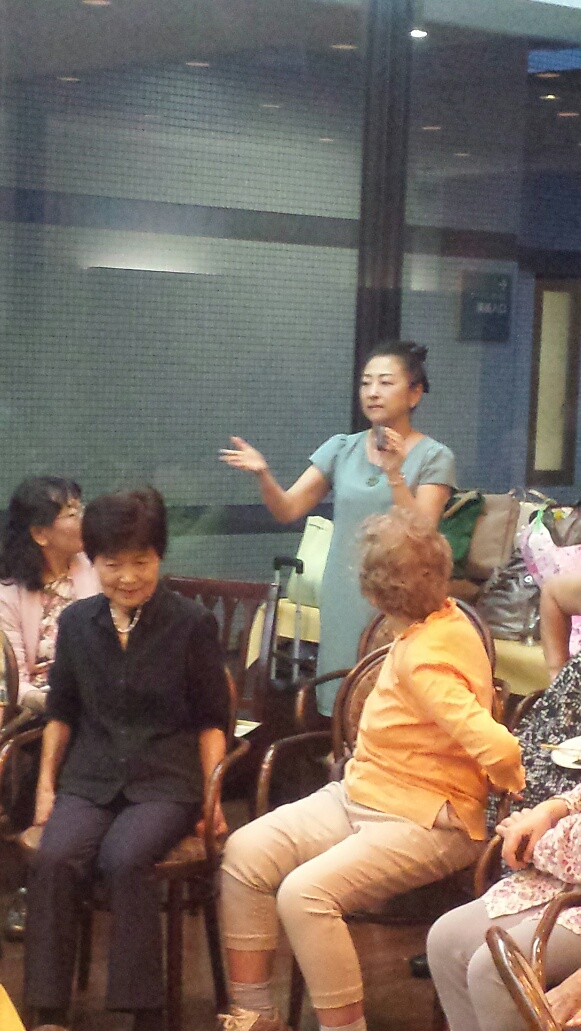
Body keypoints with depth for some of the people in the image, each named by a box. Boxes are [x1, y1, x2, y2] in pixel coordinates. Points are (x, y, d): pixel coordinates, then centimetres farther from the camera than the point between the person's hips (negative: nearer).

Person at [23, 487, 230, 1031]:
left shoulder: (191, 624, 0)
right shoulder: (77, 622, 10)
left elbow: (211, 720, 5)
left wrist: (213, 794, -4)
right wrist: (46, 784, 10)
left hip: (165, 780, -3)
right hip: (89, 778, 3)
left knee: (124, 859, -32)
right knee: (54, 859, -27)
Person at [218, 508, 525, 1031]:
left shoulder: (424, 661, -26)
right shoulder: (447, 616, 1)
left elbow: (497, 748, -33)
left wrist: (517, 787, -14)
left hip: (423, 823, -10)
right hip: (360, 794, 10)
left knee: (305, 892, -29)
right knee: (246, 852, -4)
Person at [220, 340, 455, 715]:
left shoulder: (434, 458, -1)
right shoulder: (341, 449, 10)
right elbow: (287, 509, 4)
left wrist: (395, 474, -23)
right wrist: (263, 474, -14)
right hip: (343, 598, 4)